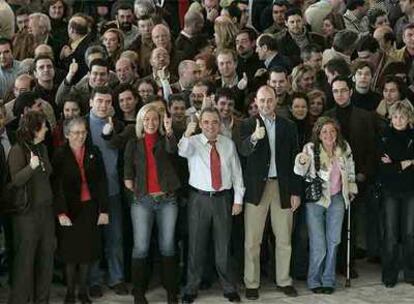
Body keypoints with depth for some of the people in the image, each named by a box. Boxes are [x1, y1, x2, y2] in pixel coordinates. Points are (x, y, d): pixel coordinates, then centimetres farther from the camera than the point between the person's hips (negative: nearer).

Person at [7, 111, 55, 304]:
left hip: (46, 209, 7)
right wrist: (31, 167, -33)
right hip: (27, 211, -7)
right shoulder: (17, 150, -10)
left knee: (46, 256, 9)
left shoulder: (42, 148, 11)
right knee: (25, 257, -2)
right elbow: (15, 180, -16)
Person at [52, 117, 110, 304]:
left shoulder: (94, 152, 3)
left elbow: (102, 182, 3)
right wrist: (61, 213, -14)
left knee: (87, 249, 6)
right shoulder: (60, 155, -4)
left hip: (90, 207, 2)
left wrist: (104, 210, -1)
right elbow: (57, 186, -8)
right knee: (71, 250, 3)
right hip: (70, 209, -2)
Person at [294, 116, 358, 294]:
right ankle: (314, 281, 12)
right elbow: (300, 173, -13)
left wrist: (351, 190, 15)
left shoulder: (344, 148, -1)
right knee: (318, 245, -4)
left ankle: (328, 281, 20)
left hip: (337, 199, 3)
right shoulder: (310, 149, -11)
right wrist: (301, 162, -33)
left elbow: (350, 170, 16)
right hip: (315, 200, -3)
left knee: (333, 241, 8)